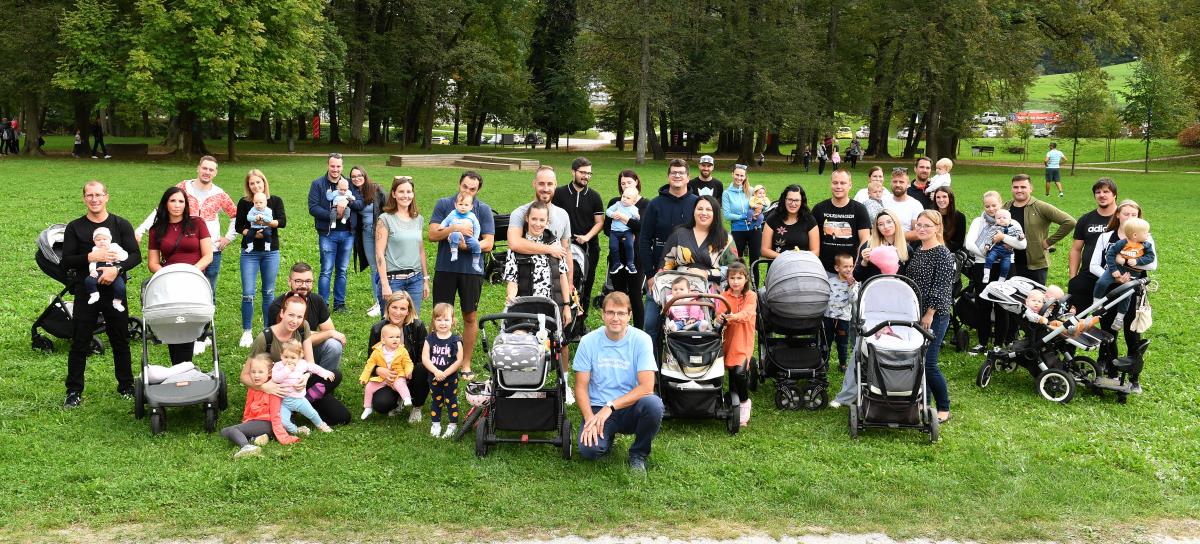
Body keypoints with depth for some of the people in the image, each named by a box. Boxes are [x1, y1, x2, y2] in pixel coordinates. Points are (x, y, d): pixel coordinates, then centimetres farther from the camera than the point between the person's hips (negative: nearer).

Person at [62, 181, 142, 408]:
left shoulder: (121, 225, 2)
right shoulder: (75, 228, 2)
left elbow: (135, 255, -5)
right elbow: (66, 262, -4)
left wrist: (116, 269, -22)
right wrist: (91, 257, -19)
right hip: (86, 294, 0)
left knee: (121, 341, 9)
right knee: (79, 344, 3)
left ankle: (126, 386, 22)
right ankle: (74, 391, 11)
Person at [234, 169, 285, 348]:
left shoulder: (275, 201, 2)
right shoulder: (244, 203, 2)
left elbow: (283, 222, -9)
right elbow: (238, 226, 2)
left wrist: (266, 221, -24)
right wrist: (252, 233, -14)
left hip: (271, 252, 0)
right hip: (249, 253, 0)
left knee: (268, 292, 7)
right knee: (247, 294, -5)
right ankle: (247, 332, 5)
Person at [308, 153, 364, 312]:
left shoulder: (350, 184, 8)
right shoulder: (318, 184, -1)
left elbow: (360, 204, 0)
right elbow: (313, 208, -9)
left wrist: (348, 202, -21)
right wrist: (333, 215, -16)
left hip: (347, 233, 3)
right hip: (327, 234, -3)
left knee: (342, 270, 10)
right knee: (326, 271, -4)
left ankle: (339, 303, 19)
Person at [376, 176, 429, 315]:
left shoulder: (418, 219, 11)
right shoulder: (385, 219, -4)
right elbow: (379, 254, -8)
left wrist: (426, 279, 16)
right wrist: (385, 285, -13)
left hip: (415, 279, 5)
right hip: (393, 279, -5)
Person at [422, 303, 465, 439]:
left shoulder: (455, 340, -12)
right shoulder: (430, 339, -6)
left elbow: (459, 361, -14)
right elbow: (425, 358, -12)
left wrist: (445, 373, -19)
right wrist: (436, 372, -24)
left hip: (450, 378, -2)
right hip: (434, 377, 2)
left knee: (451, 401, 9)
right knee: (436, 401, 17)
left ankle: (452, 425, 22)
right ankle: (436, 424, 31)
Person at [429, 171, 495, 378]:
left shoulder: (483, 210, 2)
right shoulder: (443, 204, 2)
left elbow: (488, 243, -3)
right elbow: (433, 235, -6)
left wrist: (468, 245, -19)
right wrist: (455, 229, -20)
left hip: (471, 270, 0)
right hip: (445, 268, 0)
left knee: (470, 316, 7)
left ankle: (466, 364, 18)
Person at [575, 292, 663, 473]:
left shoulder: (641, 340, -8)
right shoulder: (589, 341, -3)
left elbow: (646, 386, -15)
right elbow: (581, 386, -1)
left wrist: (610, 407, -22)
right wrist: (590, 419, -17)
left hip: (630, 408, 0)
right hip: (597, 409, 1)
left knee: (653, 404, -34)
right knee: (589, 450, -28)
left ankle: (638, 454, -4)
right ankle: (606, 436, 13)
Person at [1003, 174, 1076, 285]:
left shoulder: (1041, 208, -7)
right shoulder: (1005, 208, 7)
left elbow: (1069, 222, -11)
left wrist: (1049, 241, -10)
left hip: (1036, 265, -4)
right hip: (1011, 265, 4)